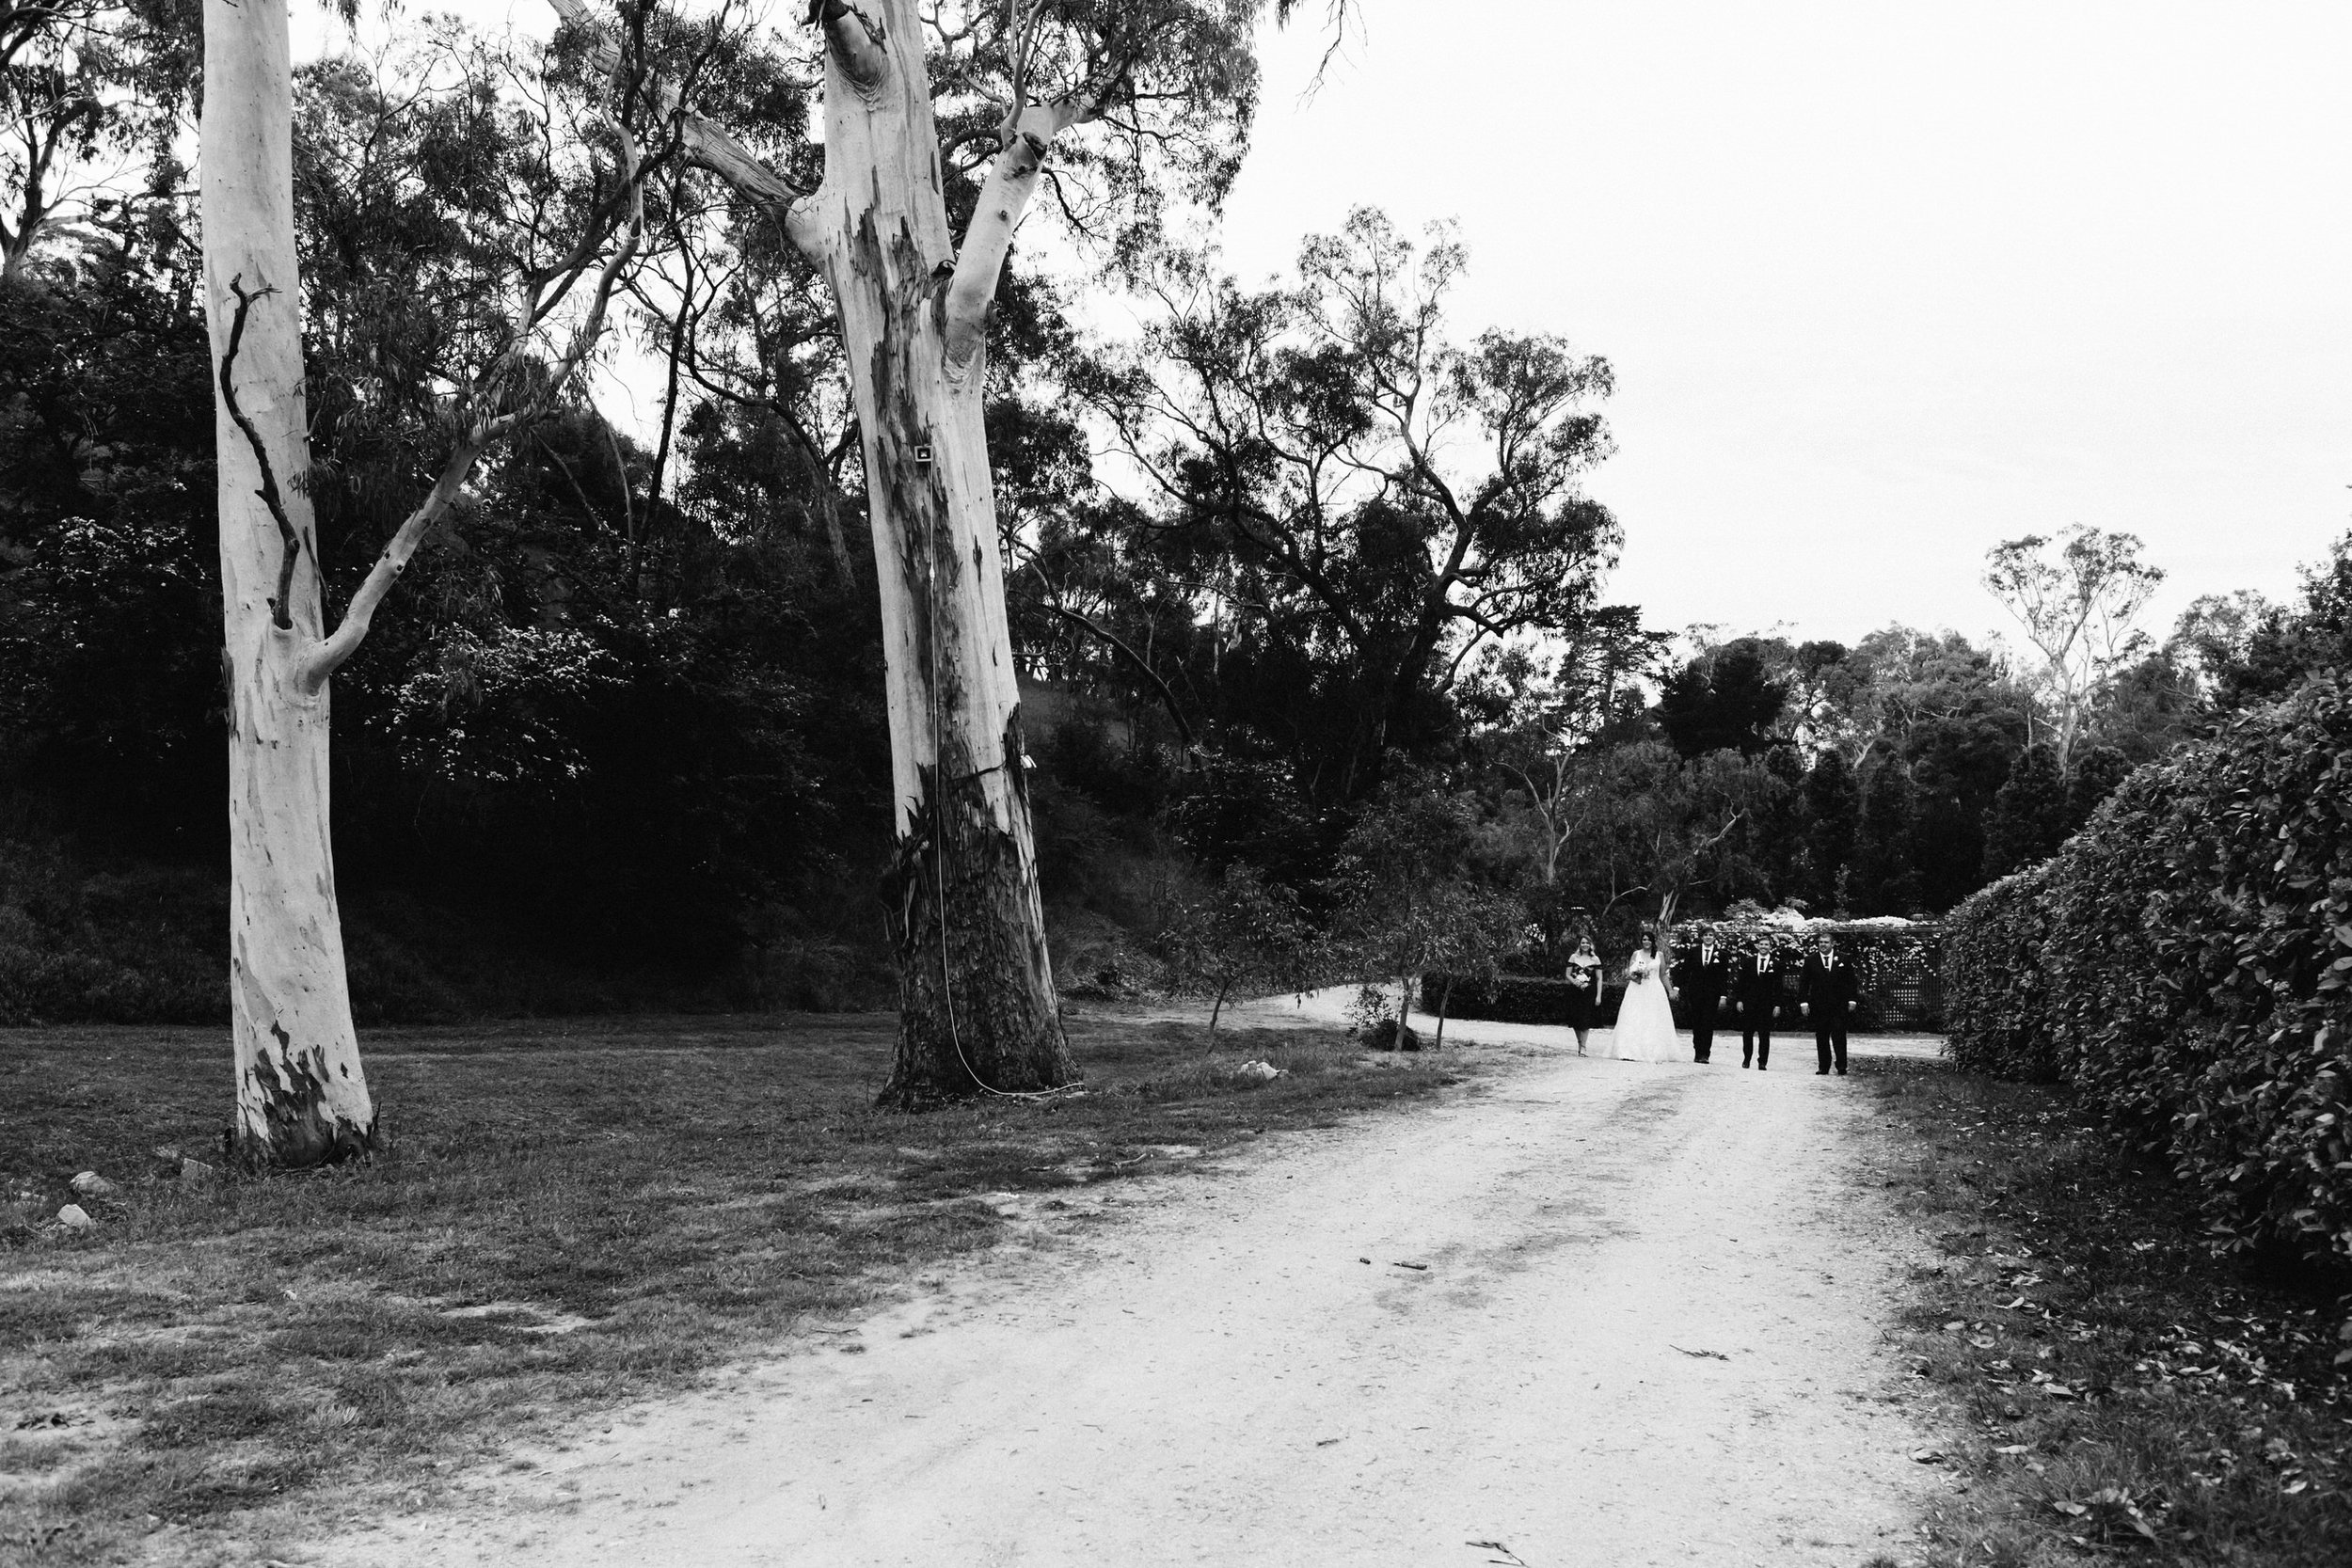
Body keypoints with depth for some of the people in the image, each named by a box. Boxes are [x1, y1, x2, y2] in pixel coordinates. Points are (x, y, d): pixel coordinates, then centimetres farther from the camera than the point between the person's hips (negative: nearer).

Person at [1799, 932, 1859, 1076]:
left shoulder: (1843, 960, 6)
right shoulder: (1811, 961, 6)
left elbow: (1850, 981, 9)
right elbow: (1804, 983, 5)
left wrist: (1851, 1000, 3)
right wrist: (1803, 1002, -2)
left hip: (1839, 1006, -1)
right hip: (1818, 1006, 1)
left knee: (1839, 1037, -5)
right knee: (1821, 1038, 2)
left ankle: (1842, 1068, -1)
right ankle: (1823, 1068, 7)